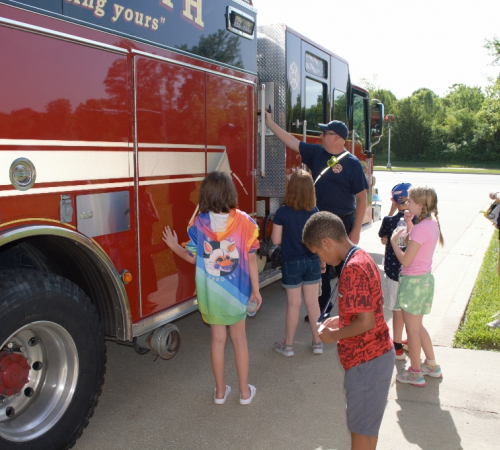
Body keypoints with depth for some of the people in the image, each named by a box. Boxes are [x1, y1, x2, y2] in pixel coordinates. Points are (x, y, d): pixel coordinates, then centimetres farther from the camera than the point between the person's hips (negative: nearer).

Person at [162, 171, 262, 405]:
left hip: (210, 292, 1)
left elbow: (192, 257, -3)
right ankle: (245, 391, 24)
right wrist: (255, 290, 2)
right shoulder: (243, 221, -12)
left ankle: (220, 391, 27)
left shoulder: (199, 223, -11)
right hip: (237, 291, 0)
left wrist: (174, 246, 17)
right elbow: (251, 258, -8)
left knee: (218, 338, 15)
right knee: (239, 338, 14)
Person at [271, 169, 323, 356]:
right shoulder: (315, 212, -7)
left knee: (294, 304, 8)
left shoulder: (282, 212, -14)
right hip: (312, 262, 2)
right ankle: (317, 342, 23)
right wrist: (323, 262, 10)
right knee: (312, 302, 12)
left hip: (291, 263, -2)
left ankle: (288, 345, 21)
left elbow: (276, 240, -10)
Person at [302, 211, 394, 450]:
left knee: (361, 428, 8)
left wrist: (333, 336, -14)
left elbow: (366, 322, -27)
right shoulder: (363, 258, 5)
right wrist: (341, 320, 10)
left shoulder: (352, 269, -25)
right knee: (368, 424, 24)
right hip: (378, 353, 9)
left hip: (365, 360, -9)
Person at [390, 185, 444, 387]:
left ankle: (415, 373, 18)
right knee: (417, 326, 23)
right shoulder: (432, 224, 4)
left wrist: (393, 241, -9)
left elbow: (405, 260, -22)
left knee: (412, 329, 5)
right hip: (426, 278, 9)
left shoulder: (420, 228, -24)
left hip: (413, 281, -9)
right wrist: (409, 224, 8)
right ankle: (432, 365, 34)